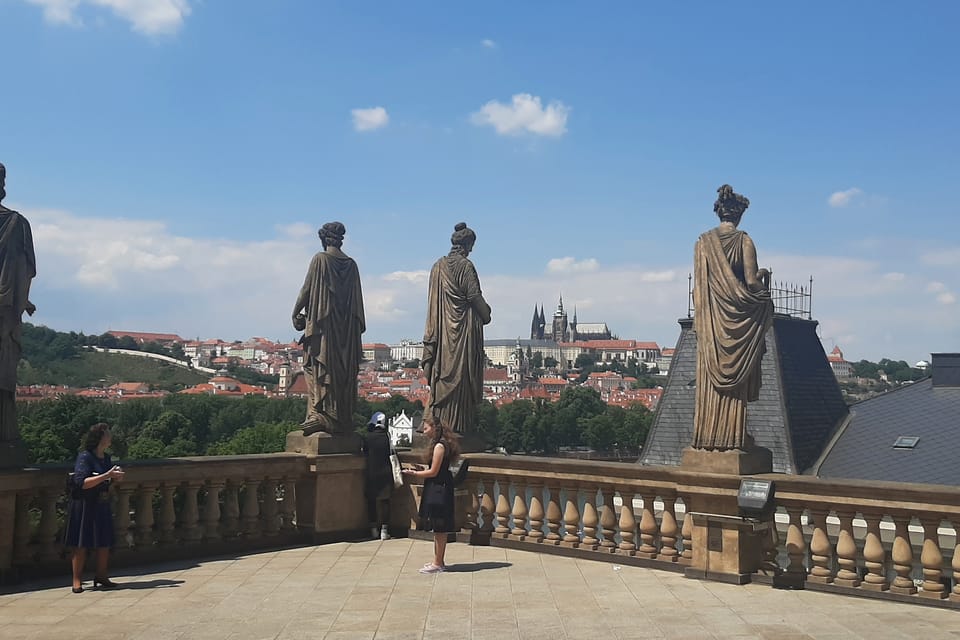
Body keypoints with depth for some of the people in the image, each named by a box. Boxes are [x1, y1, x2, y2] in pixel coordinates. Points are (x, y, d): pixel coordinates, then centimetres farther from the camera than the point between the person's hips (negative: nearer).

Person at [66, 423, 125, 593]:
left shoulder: (106, 458, 8)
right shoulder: (84, 457, -14)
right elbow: (82, 483, -25)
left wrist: (116, 477, 0)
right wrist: (106, 476, -28)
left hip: (102, 505, 7)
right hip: (84, 505, -7)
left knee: (105, 543, 7)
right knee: (81, 544, -1)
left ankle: (101, 577, 18)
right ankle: (77, 580, 7)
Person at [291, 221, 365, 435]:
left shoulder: (320, 259, -6)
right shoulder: (351, 264, 8)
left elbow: (307, 289, -5)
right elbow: (358, 299, 10)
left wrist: (295, 313, 7)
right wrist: (359, 326, 16)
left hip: (322, 322, -5)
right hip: (347, 326, 5)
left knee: (319, 369, -3)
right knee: (345, 369, 7)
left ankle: (319, 415, -11)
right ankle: (343, 418, 9)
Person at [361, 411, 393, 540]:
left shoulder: (367, 436, -6)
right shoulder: (387, 436, -6)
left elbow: (363, 451, 8)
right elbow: (391, 453, -1)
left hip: (371, 473, 0)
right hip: (385, 473, 0)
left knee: (371, 501, 11)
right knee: (385, 501, 4)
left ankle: (374, 528, 14)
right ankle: (384, 529, -1)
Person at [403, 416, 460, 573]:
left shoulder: (439, 446, -17)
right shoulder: (440, 444, 13)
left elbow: (433, 472, -17)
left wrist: (414, 473, -8)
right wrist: (420, 470, 12)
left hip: (438, 490, -10)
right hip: (438, 489, 10)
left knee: (439, 528, -3)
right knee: (439, 529, 15)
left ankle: (438, 564, 3)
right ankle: (438, 561, 22)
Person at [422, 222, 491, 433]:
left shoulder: (438, 266, 8)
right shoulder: (465, 266, -12)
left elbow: (434, 299, 11)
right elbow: (475, 296, -12)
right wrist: (486, 315, 4)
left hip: (442, 327, 6)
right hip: (464, 328, -6)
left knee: (442, 371, 10)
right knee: (462, 374, -1)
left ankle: (436, 421, 11)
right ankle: (457, 423, 1)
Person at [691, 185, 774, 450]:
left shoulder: (704, 241, 3)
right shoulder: (744, 241, -6)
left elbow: (698, 282, 4)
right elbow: (752, 281, -11)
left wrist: (700, 318, 12)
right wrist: (764, 275, 11)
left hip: (710, 317, 3)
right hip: (737, 318, -3)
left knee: (710, 379, 6)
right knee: (734, 378, 2)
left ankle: (706, 438, 7)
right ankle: (730, 438, 3)